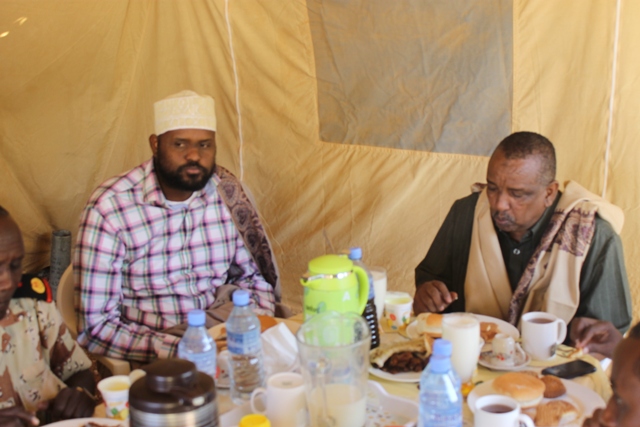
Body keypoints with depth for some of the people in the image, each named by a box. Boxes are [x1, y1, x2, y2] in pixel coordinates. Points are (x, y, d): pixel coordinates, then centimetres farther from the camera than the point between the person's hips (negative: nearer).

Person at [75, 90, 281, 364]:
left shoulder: (226, 190, -1)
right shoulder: (109, 208, -15)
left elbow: (255, 275, 11)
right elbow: (95, 328, -15)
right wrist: (181, 351, -27)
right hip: (154, 362, -3)